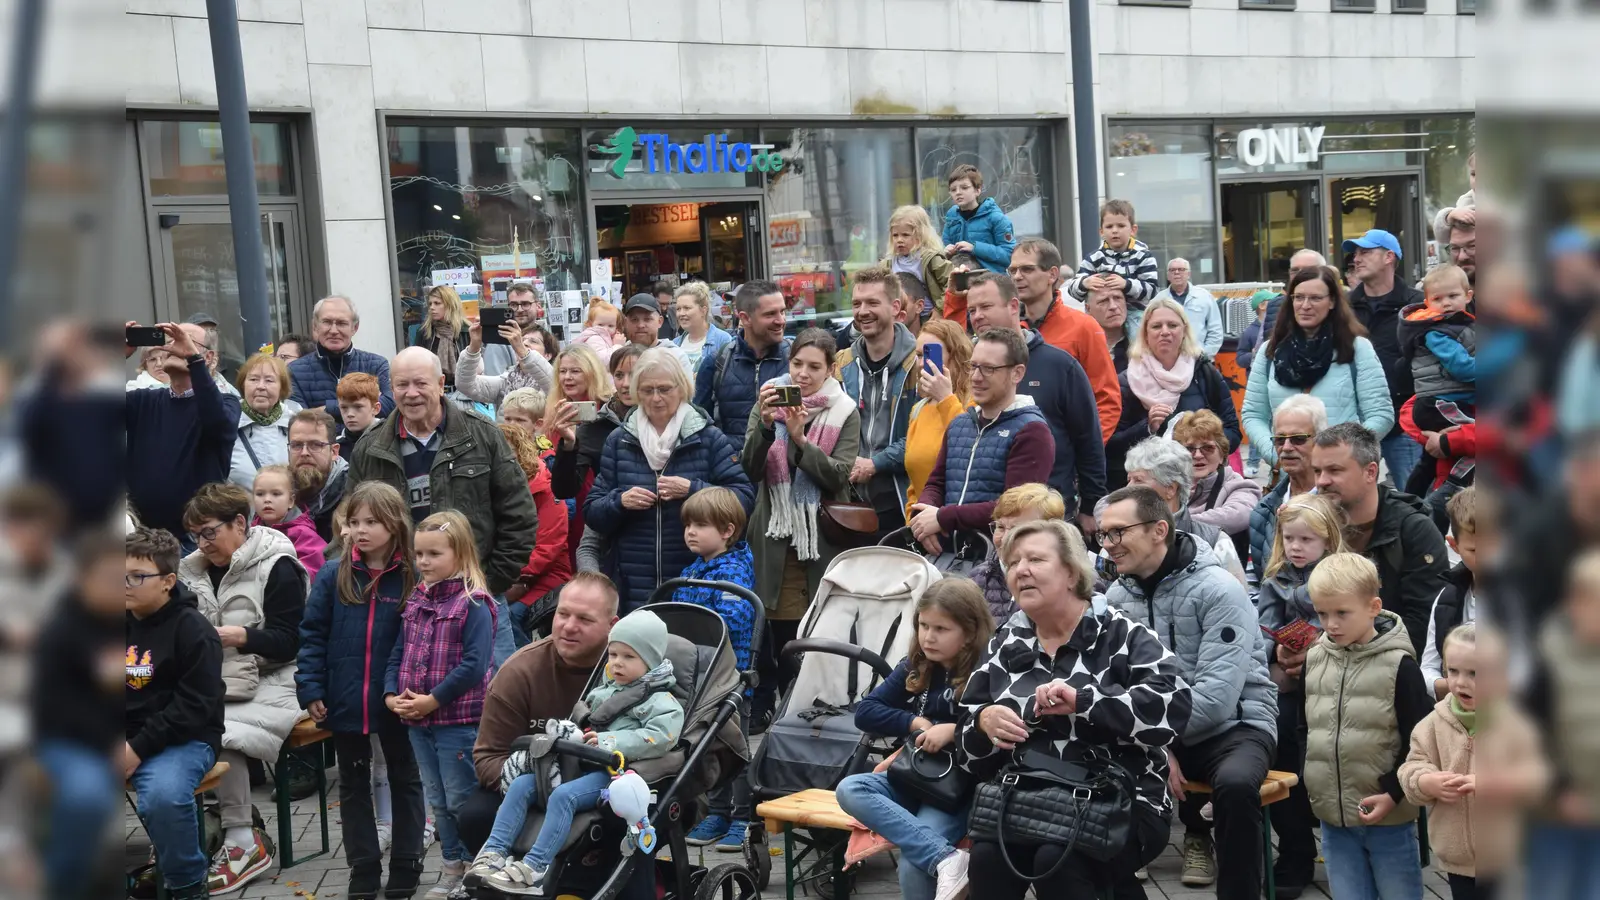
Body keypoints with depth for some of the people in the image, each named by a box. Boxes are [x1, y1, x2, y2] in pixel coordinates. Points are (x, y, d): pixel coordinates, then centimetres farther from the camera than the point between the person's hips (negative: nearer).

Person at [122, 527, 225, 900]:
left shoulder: (193, 630, -8)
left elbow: (195, 706, -13)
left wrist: (138, 748, -19)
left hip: (183, 739, -6)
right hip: (126, 739, 6)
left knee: (163, 796, -35)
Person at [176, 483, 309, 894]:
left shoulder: (277, 566, -5)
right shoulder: (195, 569, 13)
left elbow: (289, 642, -10)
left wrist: (241, 636, -24)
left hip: (268, 686, -5)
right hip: (214, 687, 6)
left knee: (221, 735, -30)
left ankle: (243, 844, -15)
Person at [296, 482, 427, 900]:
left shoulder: (413, 578, -8)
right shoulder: (332, 576, -3)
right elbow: (312, 635, -2)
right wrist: (311, 690, -8)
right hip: (345, 702, 2)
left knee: (404, 780, 13)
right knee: (354, 785, 13)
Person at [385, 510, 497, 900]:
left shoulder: (474, 604, -13)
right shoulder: (415, 601, 10)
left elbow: (474, 665, -20)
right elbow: (398, 654, 13)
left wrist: (433, 700, -19)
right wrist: (391, 695, -3)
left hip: (459, 722, -8)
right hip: (418, 723, 8)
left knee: (461, 801, 0)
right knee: (438, 801, 16)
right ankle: (452, 868, 28)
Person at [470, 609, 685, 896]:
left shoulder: (661, 702, -2)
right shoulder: (601, 693, 25)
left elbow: (659, 737, -19)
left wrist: (613, 742, -25)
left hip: (614, 771, -8)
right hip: (577, 763, 9)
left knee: (563, 795, -33)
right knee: (521, 785, -9)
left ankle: (535, 868, -37)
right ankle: (494, 852, -15)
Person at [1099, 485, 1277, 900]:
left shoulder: (1218, 590, -17)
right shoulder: (1117, 598, 2)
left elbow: (1217, 697, -24)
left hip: (1234, 726, -5)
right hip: (1159, 733, 5)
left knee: (1234, 783, -35)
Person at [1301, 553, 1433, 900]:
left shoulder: (1398, 665, -12)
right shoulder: (1314, 659, 3)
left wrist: (1393, 793, -15)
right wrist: (1309, 781, 7)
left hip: (1389, 818, -4)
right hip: (1332, 816, 4)